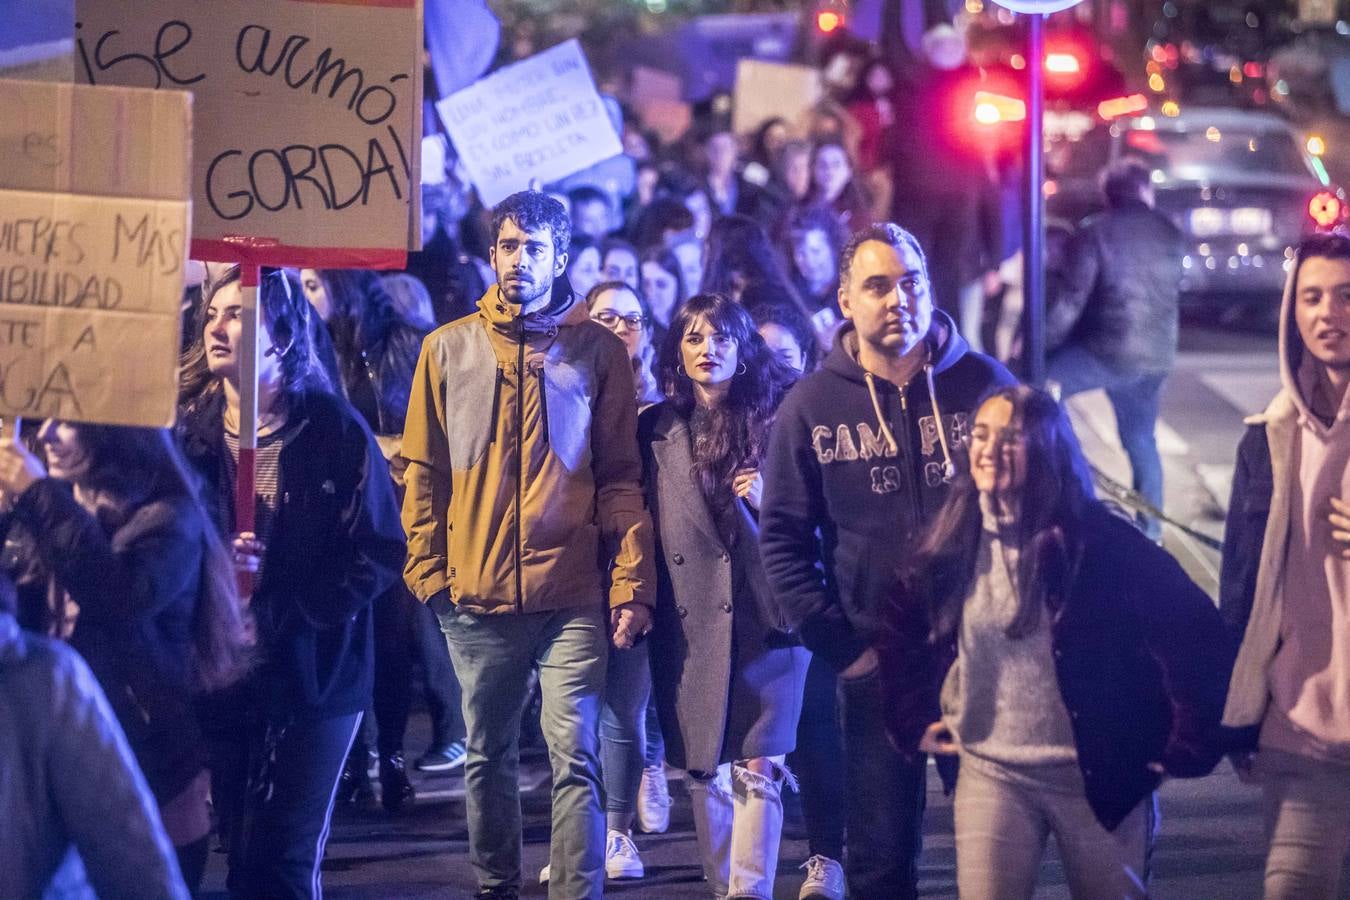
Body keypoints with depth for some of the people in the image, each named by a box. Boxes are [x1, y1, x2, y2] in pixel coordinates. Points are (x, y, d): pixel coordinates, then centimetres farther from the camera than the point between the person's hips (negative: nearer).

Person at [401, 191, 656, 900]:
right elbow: (424, 469, 11)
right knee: (488, 756, 10)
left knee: (574, 756, -8)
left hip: (571, 594, -2)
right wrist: (427, 568, 2)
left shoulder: (597, 350, 5)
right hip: (476, 595, 2)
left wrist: (631, 584, -5)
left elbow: (622, 477, 3)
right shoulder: (449, 349, 9)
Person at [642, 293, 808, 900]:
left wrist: (769, 503, -11)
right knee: (701, 768, 7)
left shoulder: (775, 421, 2)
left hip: (765, 615, -3)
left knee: (757, 765, -11)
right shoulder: (657, 429, 10)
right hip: (687, 622, 3)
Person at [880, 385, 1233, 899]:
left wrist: (1190, 743, -11)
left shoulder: (1097, 541, -12)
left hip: (1096, 776, -3)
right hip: (989, 775, 3)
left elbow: (1191, 626, -13)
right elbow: (900, 634, 19)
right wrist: (915, 725, 13)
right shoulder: (950, 543, 2)